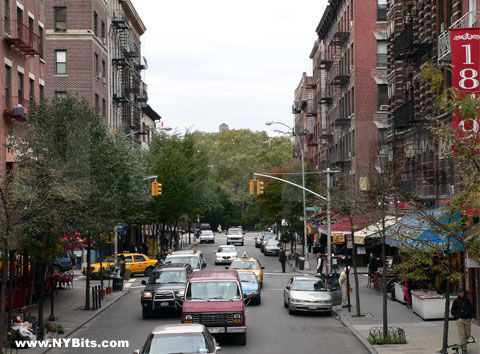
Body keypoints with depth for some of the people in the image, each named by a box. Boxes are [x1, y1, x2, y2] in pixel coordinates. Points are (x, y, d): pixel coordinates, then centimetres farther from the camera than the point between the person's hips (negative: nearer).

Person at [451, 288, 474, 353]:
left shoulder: (467, 300, 5)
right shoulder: (456, 301, -1)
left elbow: (471, 309, 13)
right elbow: (453, 311, 4)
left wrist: (470, 317, 2)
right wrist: (457, 317, -6)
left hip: (467, 319, 3)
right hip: (459, 320, -3)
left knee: (468, 334, 5)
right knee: (462, 334, -8)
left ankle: (463, 343, 32)